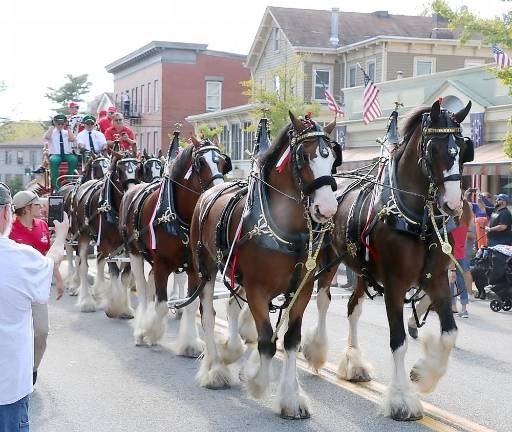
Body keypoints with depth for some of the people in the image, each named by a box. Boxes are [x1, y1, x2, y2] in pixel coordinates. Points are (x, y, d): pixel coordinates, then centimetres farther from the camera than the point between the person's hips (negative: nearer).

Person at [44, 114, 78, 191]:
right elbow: (46, 137, -13)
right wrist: (52, 127, -8)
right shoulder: (52, 132, 10)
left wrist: (68, 129, -2)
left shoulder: (66, 132, 16)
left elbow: (72, 139, -4)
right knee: (54, 161, -36)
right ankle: (55, 185, -37)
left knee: (74, 160, -31)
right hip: (55, 154, -2)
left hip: (67, 154, 2)